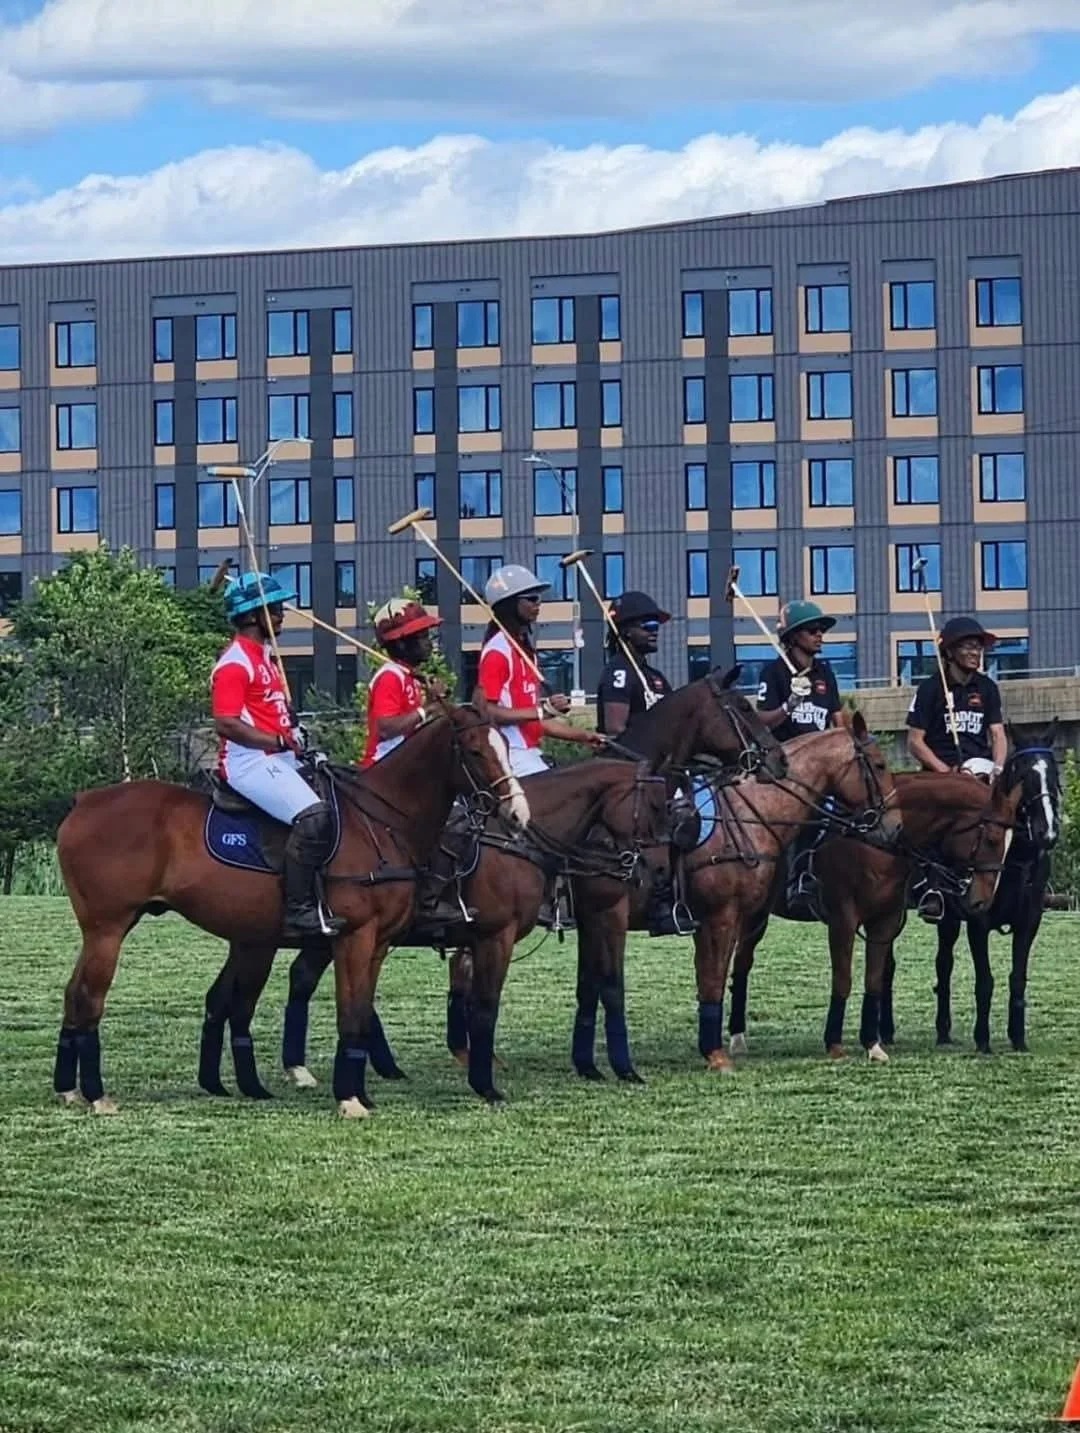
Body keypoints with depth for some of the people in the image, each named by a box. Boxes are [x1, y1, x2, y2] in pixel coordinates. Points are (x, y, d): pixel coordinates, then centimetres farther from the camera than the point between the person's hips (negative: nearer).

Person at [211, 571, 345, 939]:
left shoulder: (264, 655, 19)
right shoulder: (235, 663, -12)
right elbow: (225, 723, -20)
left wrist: (294, 735, 11)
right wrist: (279, 740, -20)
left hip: (279, 759, 11)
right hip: (248, 761, -11)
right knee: (312, 815, -27)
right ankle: (298, 911, -28)